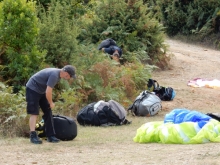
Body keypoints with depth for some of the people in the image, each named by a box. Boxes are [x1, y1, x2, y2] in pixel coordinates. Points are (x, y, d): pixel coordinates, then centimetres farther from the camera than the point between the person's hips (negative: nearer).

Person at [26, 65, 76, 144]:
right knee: (34, 113, -13)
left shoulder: (58, 73, 3)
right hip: (33, 89, -10)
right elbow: (48, 92, -27)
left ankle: (50, 136, 8)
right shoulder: (54, 75, -28)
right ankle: (33, 136, -15)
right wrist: (51, 103, -12)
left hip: (41, 90, 10)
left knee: (48, 112, 6)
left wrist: (50, 103, 12)